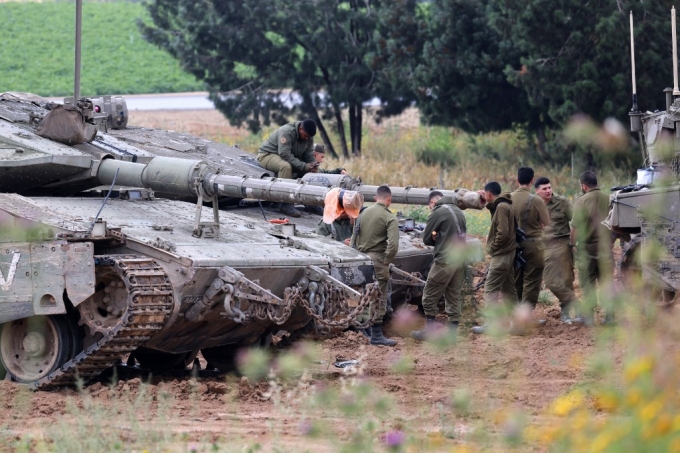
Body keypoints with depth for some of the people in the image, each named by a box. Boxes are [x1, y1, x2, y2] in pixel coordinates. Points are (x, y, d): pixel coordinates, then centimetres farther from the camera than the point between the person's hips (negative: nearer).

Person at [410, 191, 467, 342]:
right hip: (460, 260, 7)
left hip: (444, 261, -7)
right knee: (454, 295, 12)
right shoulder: (459, 212, 14)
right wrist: (441, 239, 7)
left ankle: (430, 329, 5)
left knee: (430, 295, 3)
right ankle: (453, 330, 11)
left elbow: (426, 239, -4)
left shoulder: (437, 213, -8)